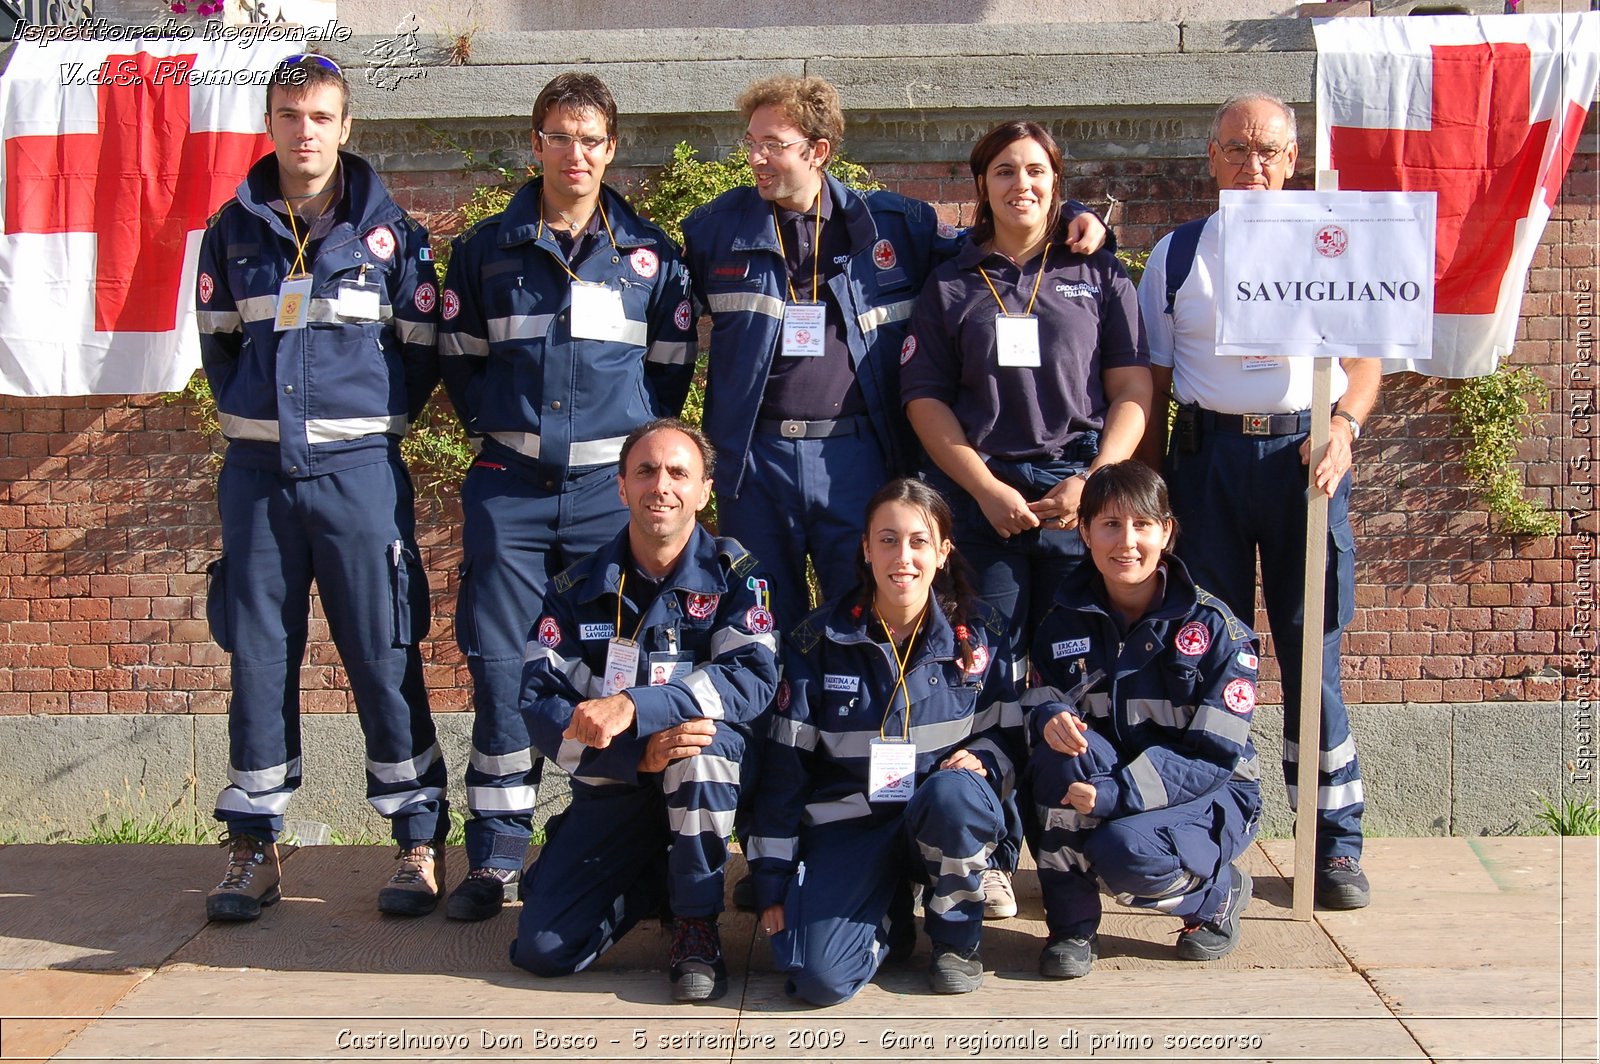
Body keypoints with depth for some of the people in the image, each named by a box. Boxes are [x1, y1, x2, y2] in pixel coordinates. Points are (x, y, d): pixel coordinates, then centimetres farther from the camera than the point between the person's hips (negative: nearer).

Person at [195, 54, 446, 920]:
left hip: (358, 469, -3)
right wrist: (257, 414, 8)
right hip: (257, 472, 3)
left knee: (383, 656, 0)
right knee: (258, 656, 7)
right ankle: (253, 843, 18)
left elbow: (424, 349, 5)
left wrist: (374, 420, 1)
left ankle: (420, 840, 10)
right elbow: (215, 340, 17)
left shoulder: (388, 230, 1)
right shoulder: (233, 229, 8)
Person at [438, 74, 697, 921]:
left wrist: (632, 441, 4)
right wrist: (497, 428, 4)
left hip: (613, 485, 0)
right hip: (510, 487, 0)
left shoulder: (651, 252, 9)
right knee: (501, 670, -1)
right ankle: (496, 857, 9)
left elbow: (673, 367, 12)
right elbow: (459, 357, 15)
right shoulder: (486, 247, 10)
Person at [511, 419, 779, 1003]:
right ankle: (649, 882, 17)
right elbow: (540, 706, -9)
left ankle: (697, 922, -17)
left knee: (704, 736, -37)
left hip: (710, 782, -2)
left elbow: (753, 677, -21)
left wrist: (634, 706, -33)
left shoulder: (733, 576, -5)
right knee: (542, 949, -15)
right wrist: (637, 755, -27)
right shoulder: (577, 589, 0)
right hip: (613, 790, 2)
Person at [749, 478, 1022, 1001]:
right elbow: (785, 767, -1)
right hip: (848, 822, -1)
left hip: (951, 819, 1)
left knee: (952, 793, -37)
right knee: (819, 976, -24)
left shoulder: (980, 633, -1)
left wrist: (981, 758, -17)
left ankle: (957, 937, -7)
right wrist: (771, 882, -2)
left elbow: (1010, 736, 8)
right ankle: (891, 914, 12)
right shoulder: (819, 641, -4)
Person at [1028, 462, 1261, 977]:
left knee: (1126, 853, -32)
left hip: (1208, 795, -3)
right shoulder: (1064, 623, -3)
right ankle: (1070, 924, -16)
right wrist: (1050, 718, -29)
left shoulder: (1213, 627, -15)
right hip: (1108, 789, 3)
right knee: (1063, 745, -28)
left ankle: (1220, 892, 4)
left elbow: (1215, 752, -18)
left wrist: (1115, 794, -28)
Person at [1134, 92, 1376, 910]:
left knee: (1312, 651, 1)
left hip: (1304, 451, 0)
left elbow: (1366, 358, 9)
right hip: (1207, 452, 1)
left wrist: (1344, 427, -10)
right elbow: (1150, 381, 10)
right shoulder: (1176, 255, 11)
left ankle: (1336, 844, 11)